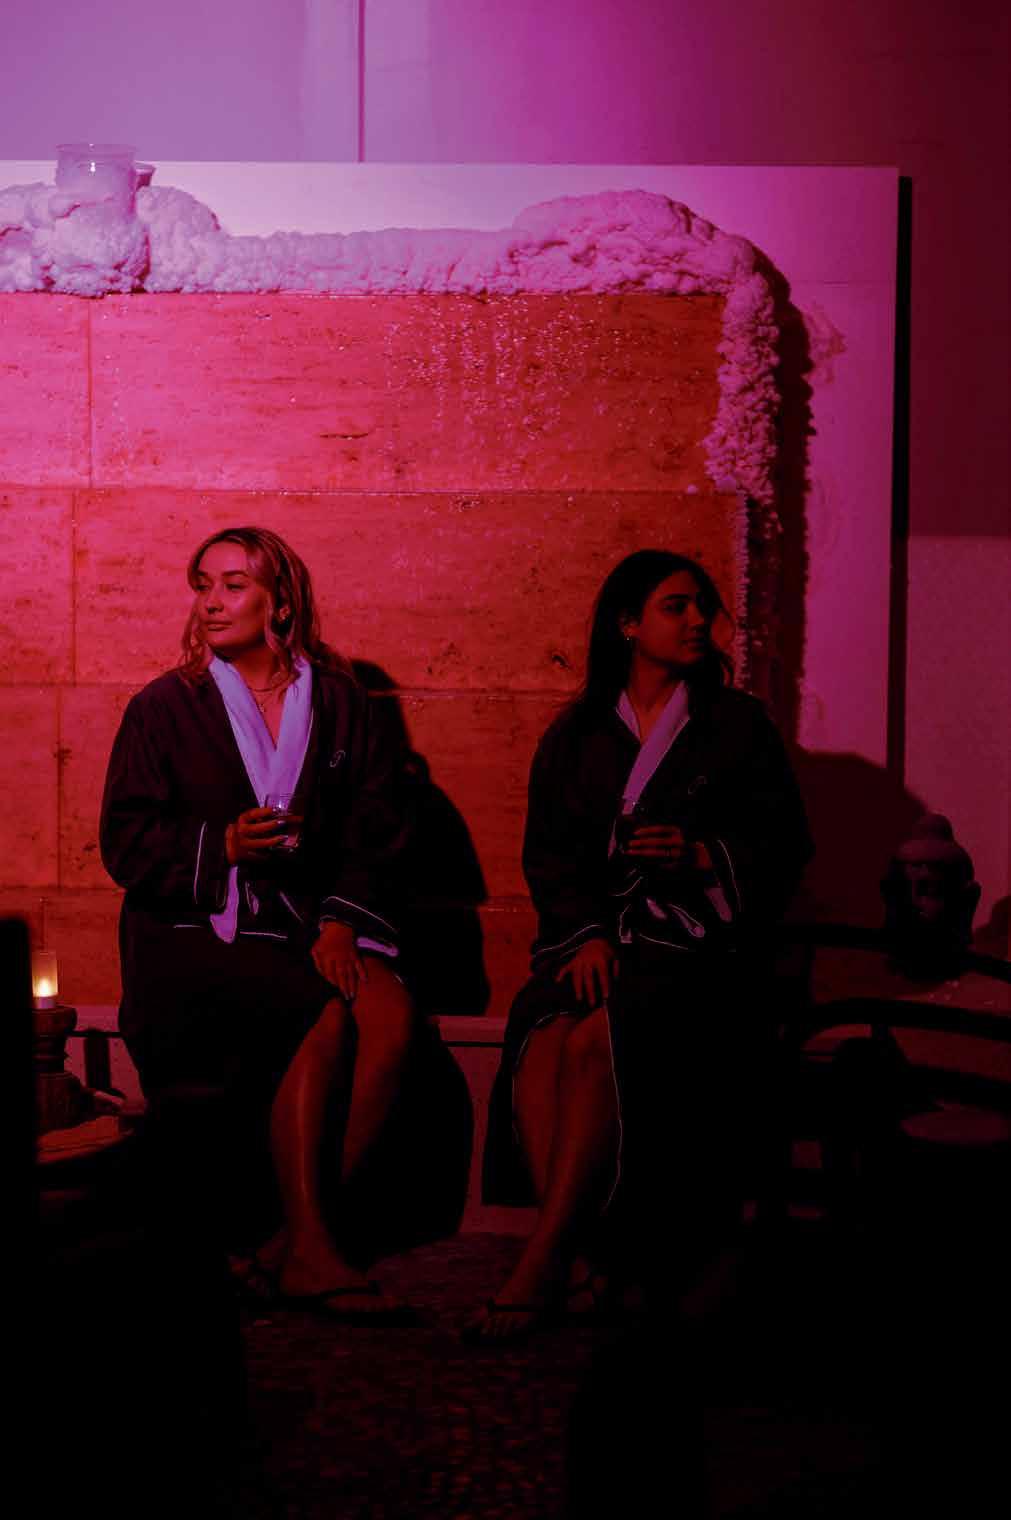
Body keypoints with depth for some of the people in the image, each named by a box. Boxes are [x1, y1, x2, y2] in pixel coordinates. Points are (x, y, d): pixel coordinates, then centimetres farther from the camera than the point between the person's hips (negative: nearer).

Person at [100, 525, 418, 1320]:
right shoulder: (165, 708, 9)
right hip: (190, 934, -2)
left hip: (304, 930, 3)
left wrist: (343, 919, -8)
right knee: (332, 1017, -30)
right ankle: (310, 1244, -24)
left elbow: (376, 826, 9)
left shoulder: (338, 702, 14)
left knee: (393, 1013, -29)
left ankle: (298, 1237, -21)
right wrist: (220, 846, -16)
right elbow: (126, 843, 3)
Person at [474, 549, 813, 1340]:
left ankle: (542, 1260, -31)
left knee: (600, 1040, -33)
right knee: (542, 1039, -31)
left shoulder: (738, 724, 13)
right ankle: (572, 1262, -31)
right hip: (596, 936, 3)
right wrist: (585, 933, -7)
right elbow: (548, 852, 11)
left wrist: (702, 854, -9)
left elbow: (785, 845, 10)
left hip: (696, 939, -2)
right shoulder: (576, 734, 18)